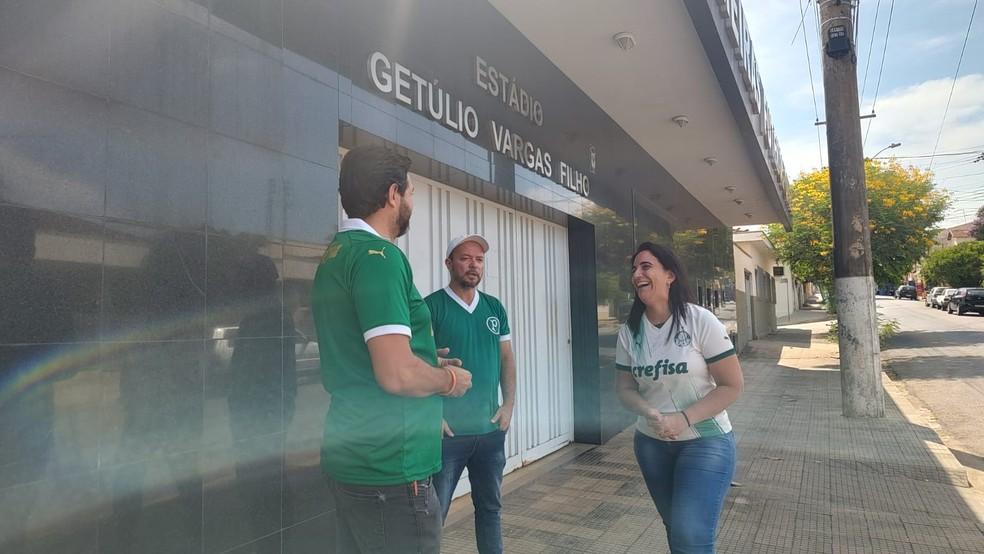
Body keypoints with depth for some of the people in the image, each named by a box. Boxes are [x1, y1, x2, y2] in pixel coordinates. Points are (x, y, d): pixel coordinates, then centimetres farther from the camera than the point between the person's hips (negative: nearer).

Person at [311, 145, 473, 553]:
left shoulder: (335, 254, 11)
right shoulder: (378, 255, -19)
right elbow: (398, 374, -27)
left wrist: (428, 363, 15)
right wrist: (449, 379, -8)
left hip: (351, 457, 10)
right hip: (388, 467, -9)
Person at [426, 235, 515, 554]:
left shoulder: (494, 307, 8)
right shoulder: (432, 306, -8)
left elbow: (507, 358, 12)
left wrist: (509, 404, 3)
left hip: (491, 430, 5)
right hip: (448, 431, -5)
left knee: (490, 506, 19)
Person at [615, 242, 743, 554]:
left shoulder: (701, 321, -14)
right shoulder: (629, 332, -2)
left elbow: (732, 385, -12)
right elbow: (625, 388, 3)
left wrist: (684, 419, -22)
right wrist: (649, 413, -18)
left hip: (705, 441, -4)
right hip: (651, 444, 4)